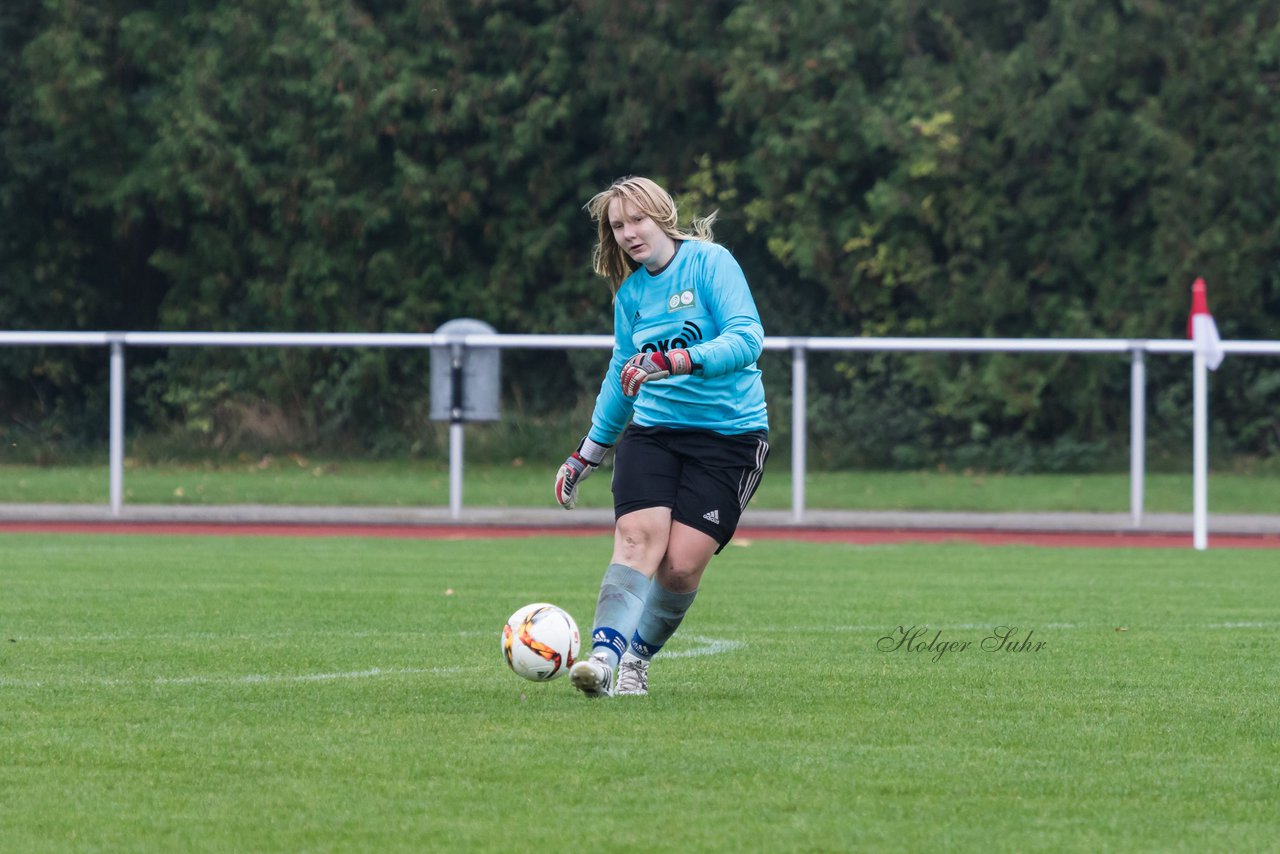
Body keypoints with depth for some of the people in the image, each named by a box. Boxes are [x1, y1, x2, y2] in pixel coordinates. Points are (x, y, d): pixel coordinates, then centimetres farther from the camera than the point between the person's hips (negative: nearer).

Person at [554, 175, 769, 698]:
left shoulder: (710, 262, -7)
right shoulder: (630, 292, 11)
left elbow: (746, 339, -19)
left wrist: (674, 361, -31)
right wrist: (587, 455, 29)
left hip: (728, 434, -4)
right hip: (651, 431, 4)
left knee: (683, 564, -12)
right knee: (637, 537, -19)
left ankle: (637, 660, 8)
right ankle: (604, 656, -30)